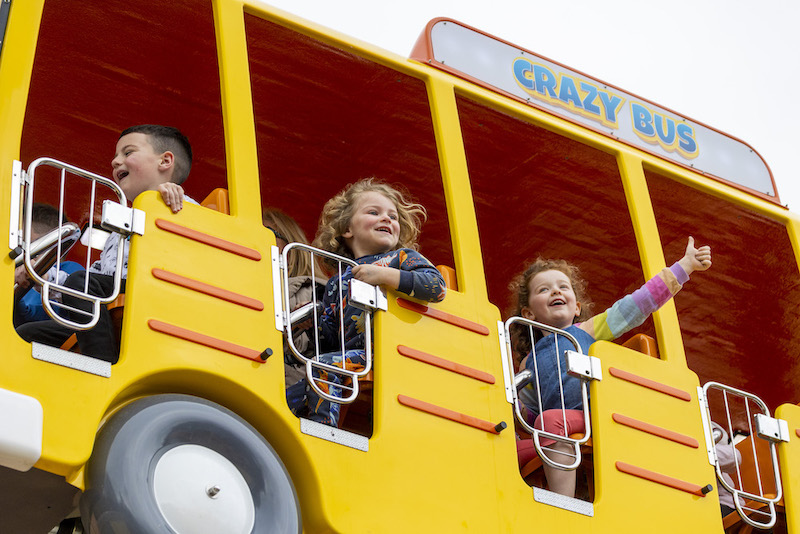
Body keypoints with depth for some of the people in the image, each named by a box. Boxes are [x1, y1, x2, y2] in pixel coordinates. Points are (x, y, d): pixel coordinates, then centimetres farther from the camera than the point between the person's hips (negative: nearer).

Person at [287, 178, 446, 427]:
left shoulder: (402, 257, 14)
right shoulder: (337, 283, 27)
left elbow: (437, 287, -7)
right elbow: (330, 338, 23)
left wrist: (383, 275, -10)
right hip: (353, 354, 6)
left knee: (324, 365, -29)